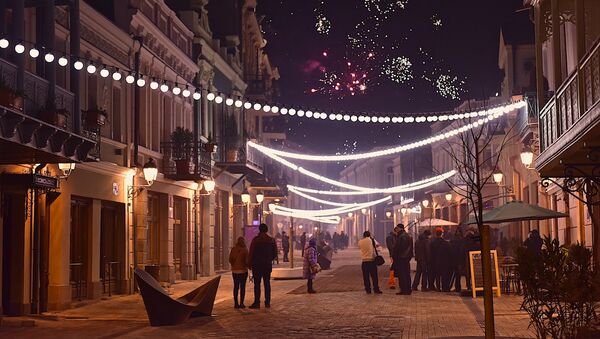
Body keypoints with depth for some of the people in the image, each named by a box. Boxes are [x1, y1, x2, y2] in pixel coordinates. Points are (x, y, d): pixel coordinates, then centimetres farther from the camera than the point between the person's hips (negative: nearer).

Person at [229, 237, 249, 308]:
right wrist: (247, 265, 10)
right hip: (243, 270, -3)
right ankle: (241, 303, 1)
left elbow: (230, 260, 1)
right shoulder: (245, 250, -12)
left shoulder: (233, 249, -2)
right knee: (242, 286, 3)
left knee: (236, 287, 10)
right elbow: (246, 260, -12)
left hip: (235, 270, 4)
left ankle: (236, 303, 9)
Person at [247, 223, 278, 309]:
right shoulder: (271, 240, 4)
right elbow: (275, 253, 8)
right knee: (267, 283, 9)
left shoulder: (256, 239, -8)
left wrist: (249, 263, -1)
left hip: (257, 264, -4)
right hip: (267, 265, 4)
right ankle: (267, 302, 9)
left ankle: (257, 302, -6)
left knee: (257, 283, -2)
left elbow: (251, 253, -8)